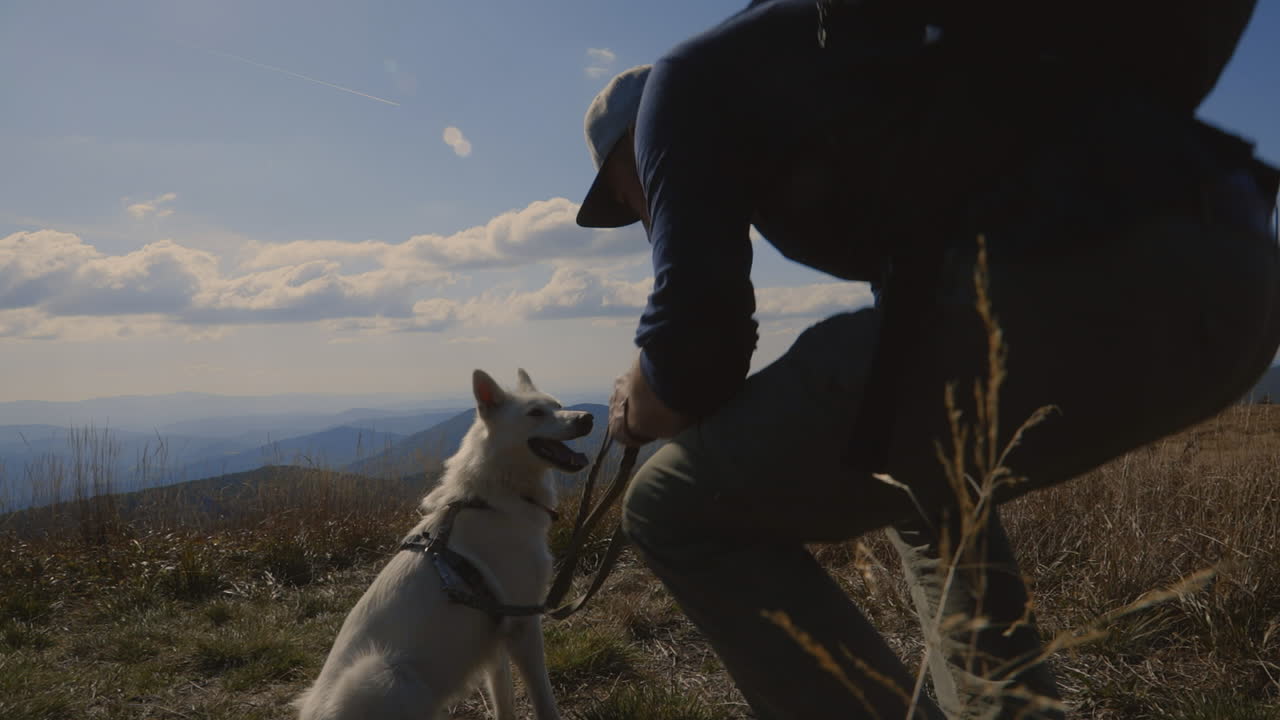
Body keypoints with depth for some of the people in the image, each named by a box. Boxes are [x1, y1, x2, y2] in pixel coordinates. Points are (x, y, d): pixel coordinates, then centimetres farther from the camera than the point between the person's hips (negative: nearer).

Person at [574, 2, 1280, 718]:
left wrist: (634, 408, 24)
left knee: (678, 509, 5)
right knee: (927, 472, 37)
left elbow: (693, 352, 1)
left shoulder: (684, 81, 13)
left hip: (1062, 288, -9)